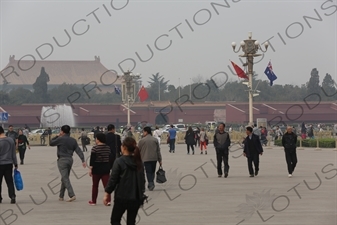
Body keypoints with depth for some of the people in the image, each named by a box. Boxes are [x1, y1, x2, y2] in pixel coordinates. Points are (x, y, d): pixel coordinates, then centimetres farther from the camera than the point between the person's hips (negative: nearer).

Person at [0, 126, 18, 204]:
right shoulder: (11, 140, 1)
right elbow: (13, 154, 8)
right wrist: (15, 164, 15)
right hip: (9, 164, 4)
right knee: (10, 181, 6)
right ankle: (12, 197, -3)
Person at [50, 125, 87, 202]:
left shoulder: (60, 139, -12)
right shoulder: (73, 140, 6)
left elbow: (51, 143, 1)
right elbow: (78, 151, -1)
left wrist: (57, 136, 10)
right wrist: (83, 160, -5)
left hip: (62, 160, -7)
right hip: (70, 159, 7)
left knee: (65, 179, -9)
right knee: (64, 178, 17)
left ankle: (72, 195, -21)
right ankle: (61, 196, 22)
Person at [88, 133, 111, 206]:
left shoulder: (95, 148, -11)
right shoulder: (108, 148, 5)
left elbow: (92, 159, -14)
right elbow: (110, 158, 11)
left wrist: (90, 168, -11)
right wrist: (109, 168, 19)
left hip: (97, 169, -3)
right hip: (106, 168, 3)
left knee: (95, 185, 9)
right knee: (106, 184, -2)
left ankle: (93, 201, 17)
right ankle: (108, 200, -13)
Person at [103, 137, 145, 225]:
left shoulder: (119, 161, -13)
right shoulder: (138, 162, 5)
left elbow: (113, 179, -11)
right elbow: (142, 179, 12)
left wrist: (107, 193, -2)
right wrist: (141, 193, 23)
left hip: (122, 197, -5)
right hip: (136, 198, 5)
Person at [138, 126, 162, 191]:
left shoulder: (142, 140, -5)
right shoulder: (155, 140, 5)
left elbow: (138, 150, 1)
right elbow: (158, 150, 6)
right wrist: (159, 160, 9)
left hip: (146, 159, -3)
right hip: (154, 158, 3)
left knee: (148, 172, -1)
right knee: (152, 172, 14)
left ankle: (151, 183, -14)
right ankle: (151, 183, 16)